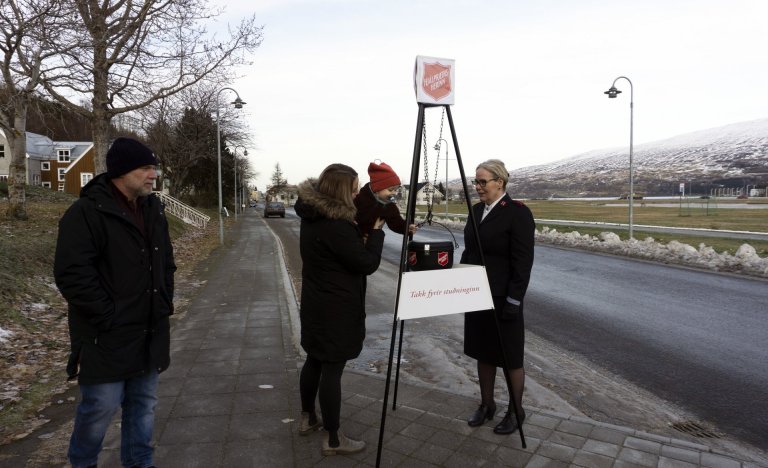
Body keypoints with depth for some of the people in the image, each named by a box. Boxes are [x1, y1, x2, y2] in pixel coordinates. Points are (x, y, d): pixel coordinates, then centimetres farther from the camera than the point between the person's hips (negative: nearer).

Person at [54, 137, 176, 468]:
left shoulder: (153, 210, 9)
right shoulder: (86, 212, -15)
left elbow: (166, 263, 18)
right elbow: (71, 273, -20)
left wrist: (165, 303, 9)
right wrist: (107, 317, -18)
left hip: (149, 332, 7)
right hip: (107, 337, -6)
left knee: (144, 404, 16)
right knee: (101, 406, 5)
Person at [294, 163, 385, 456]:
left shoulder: (312, 215, 4)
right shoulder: (336, 225, -25)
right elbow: (368, 263, -20)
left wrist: (366, 229, 2)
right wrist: (377, 229, -9)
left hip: (316, 304, 9)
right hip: (336, 309, -9)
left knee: (314, 361, 21)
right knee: (332, 369, 1)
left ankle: (307, 418, 38)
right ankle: (333, 440, 15)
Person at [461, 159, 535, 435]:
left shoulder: (518, 213, -14)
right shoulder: (477, 210, 9)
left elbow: (523, 262, -16)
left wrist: (514, 300, -18)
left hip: (502, 298, -7)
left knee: (509, 356, 7)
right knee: (482, 352, 16)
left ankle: (516, 411, 24)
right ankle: (486, 405, 31)